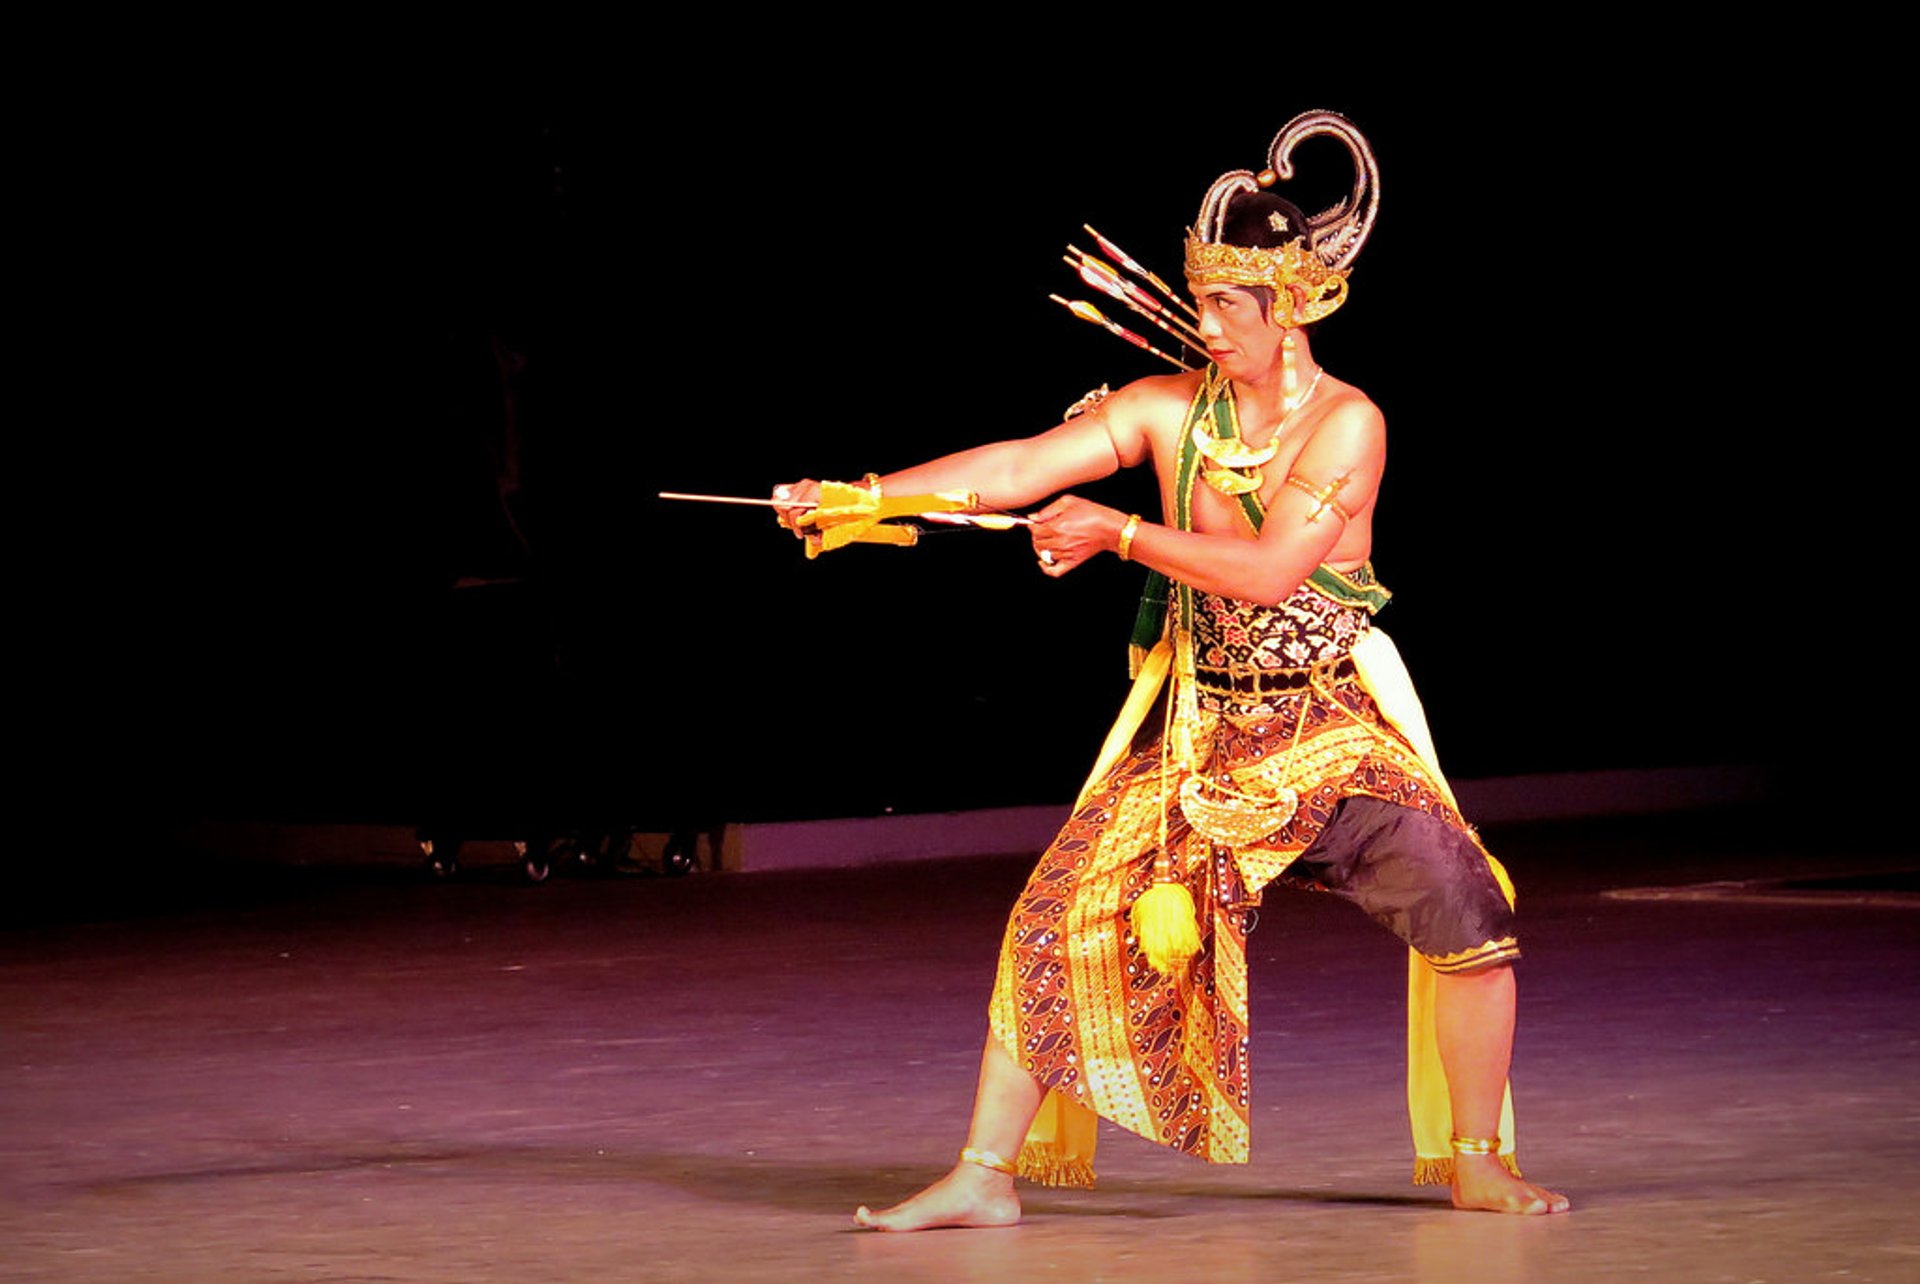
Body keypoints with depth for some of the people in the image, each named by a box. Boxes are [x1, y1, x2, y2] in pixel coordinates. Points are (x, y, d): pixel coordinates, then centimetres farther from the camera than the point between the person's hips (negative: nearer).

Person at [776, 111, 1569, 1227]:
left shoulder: (1347, 424, -12)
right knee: (1058, 920, -9)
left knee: (1465, 913, -18)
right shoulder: (1169, 410, -2)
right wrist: (859, 495, -19)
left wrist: (1123, 534, -24)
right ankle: (984, 1177, -2)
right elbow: (1023, 465, -10)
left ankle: (1477, 1162, 0)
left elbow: (1270, 569, -22)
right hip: (1197, 729, 3)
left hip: (1335, 730, -2)